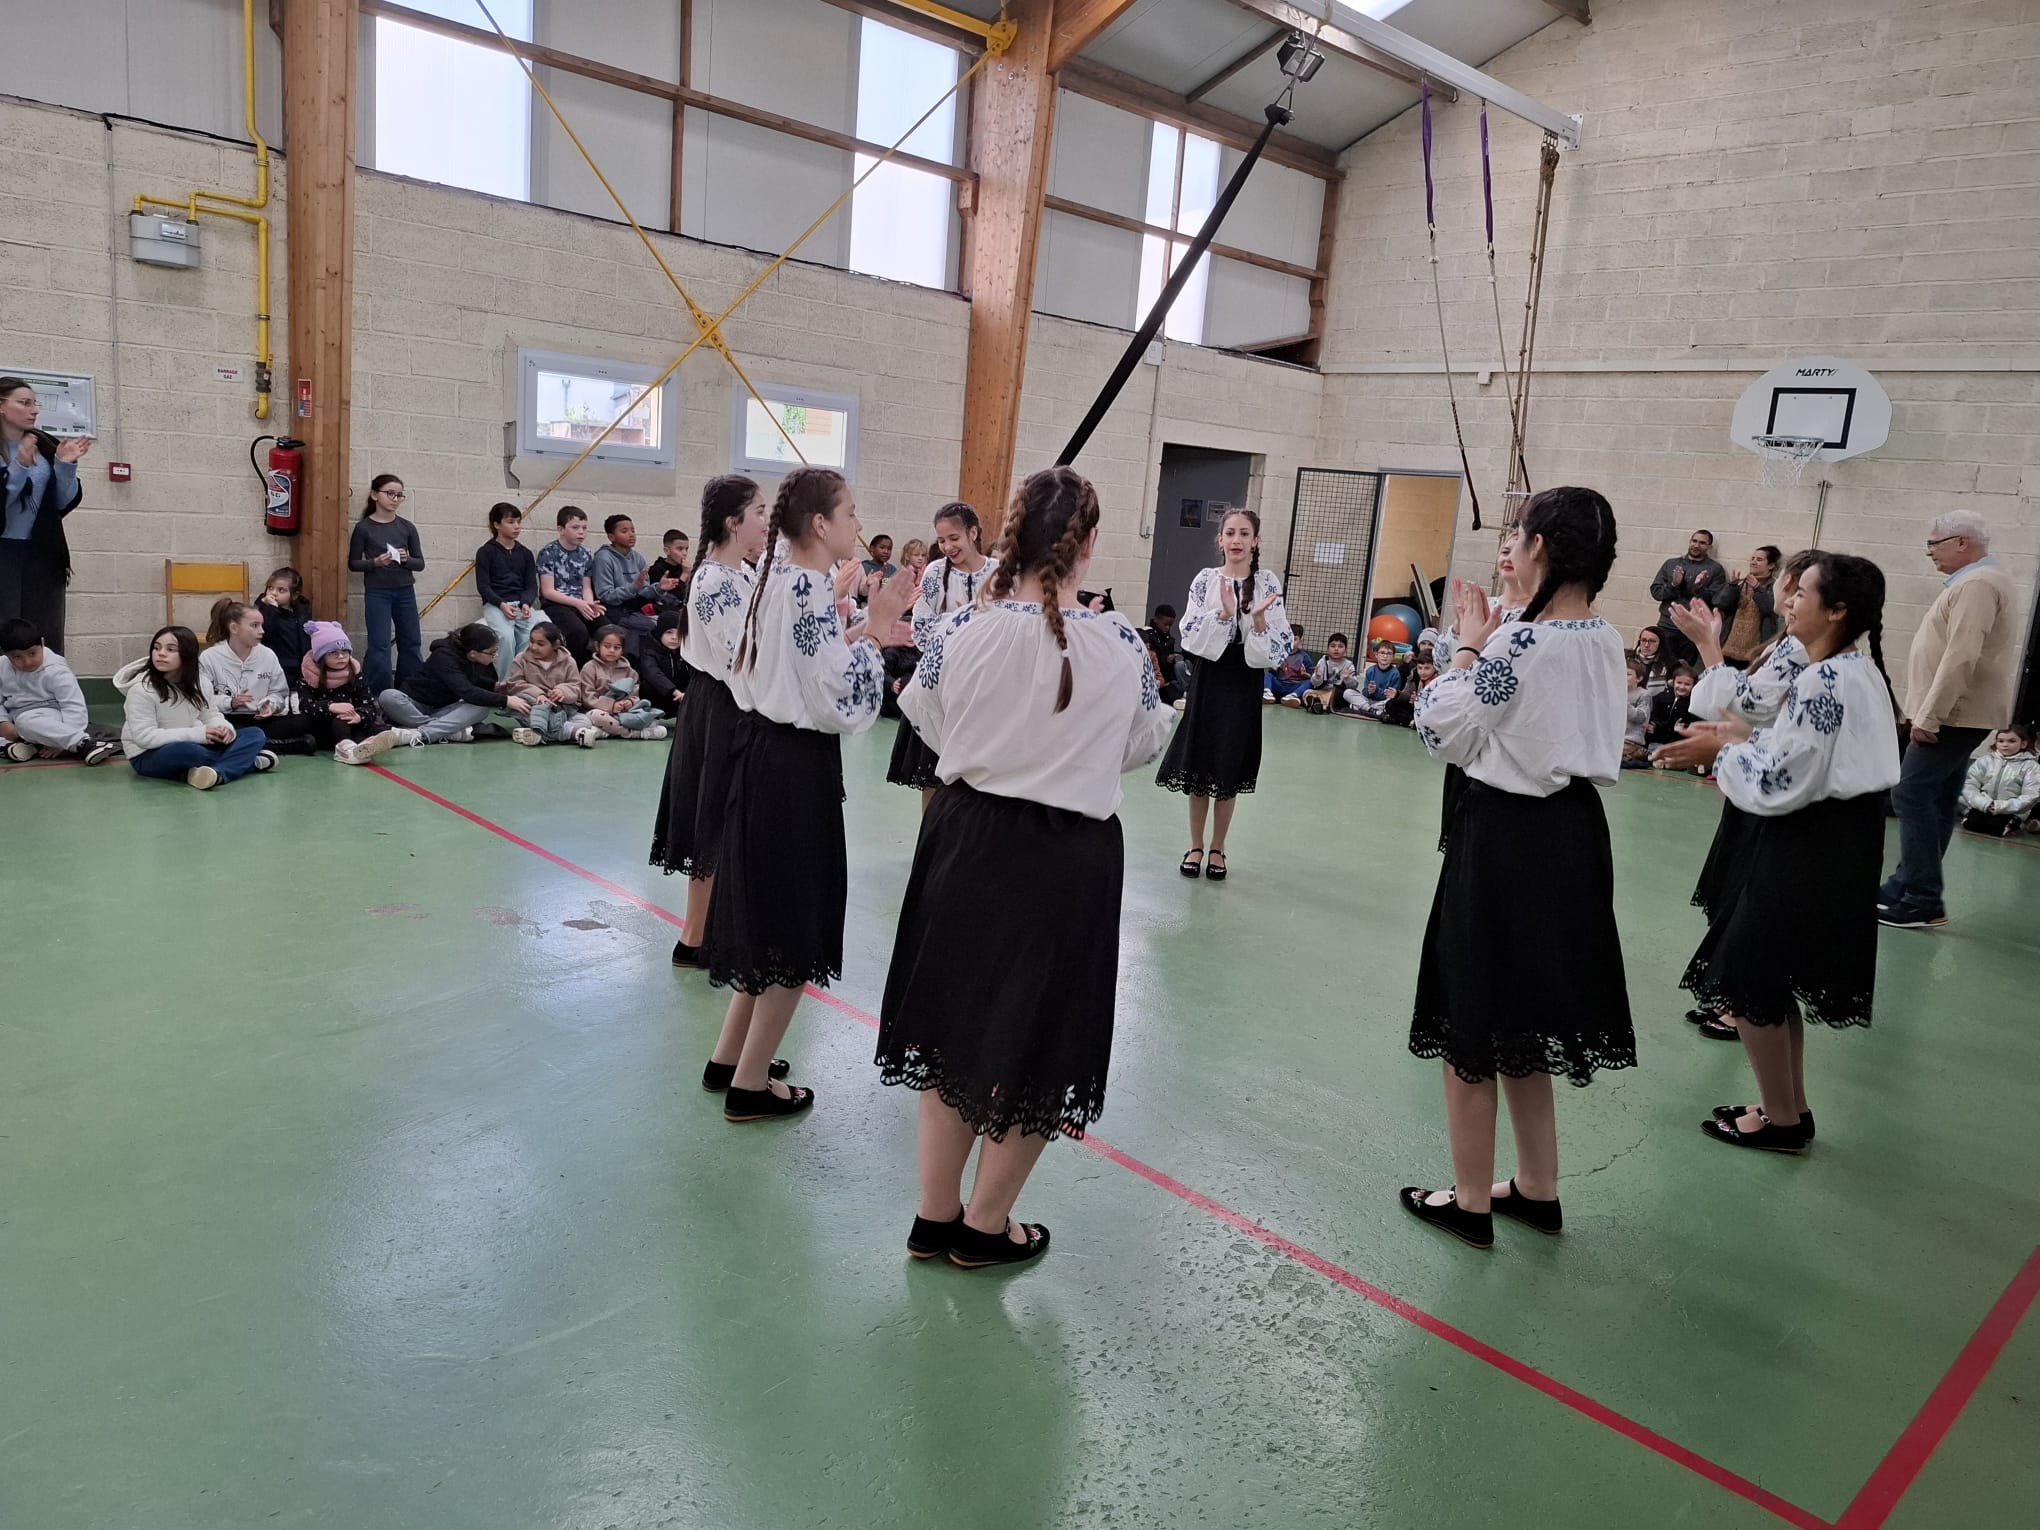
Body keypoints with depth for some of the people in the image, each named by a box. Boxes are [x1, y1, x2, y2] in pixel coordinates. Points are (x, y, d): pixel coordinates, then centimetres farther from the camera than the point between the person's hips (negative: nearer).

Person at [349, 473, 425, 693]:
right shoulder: (363, 527, -4)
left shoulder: (407, 527, 3)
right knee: (379, 647, -5)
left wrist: (406, 559, -16)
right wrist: (375, 562, -18)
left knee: (411, 645, 10)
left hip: (405, 592, 4)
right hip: (377, 594, -3)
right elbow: (353, 563, -1)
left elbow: (420, 563, 5)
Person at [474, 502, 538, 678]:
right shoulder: (485, 552, 5)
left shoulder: (525, 553, 17)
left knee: (531, 637, -26)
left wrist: (526, 603, -11)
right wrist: (502, 604, -18)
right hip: (494, 605, -3)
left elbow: (531, 585, 10)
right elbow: (483, 586, -2)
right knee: (506, 636, -31)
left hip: (521, 604, 3)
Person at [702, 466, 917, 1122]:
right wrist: (875, 628, -14)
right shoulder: (811, 591, -20)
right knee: (794, 928, 4)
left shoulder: (776, 577, 10)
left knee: (767, 915, 21)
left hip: (762, 749, 10)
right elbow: (840, 703, -22)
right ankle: (749, 1085, 16)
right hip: (795, 765, -10)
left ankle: (729, 1057, 34)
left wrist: (862, 626, 11)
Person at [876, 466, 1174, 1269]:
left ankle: (935, 1216, 32)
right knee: (1034, 1036, 14)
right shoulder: (1120, 645, -14)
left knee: (959, 1018, 18)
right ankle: (984, 1226, 29)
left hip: (968, 839, 3)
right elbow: (1143, 745, 1)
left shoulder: (960, 631, -11)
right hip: (1068, 857, -2)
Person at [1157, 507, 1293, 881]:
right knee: (1198, 766, 6)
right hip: (1208, 679, 1)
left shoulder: (1267, 582, -2)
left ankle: (1218, 850, 21)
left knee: (1229, 771, 7)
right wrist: (1223, 613, -20)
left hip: (1243, 683, 0)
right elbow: (1190, 637, -8)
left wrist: (1258, 617, -22)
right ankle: (1196, 846, 22)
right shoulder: (1205, 580, -1)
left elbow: (1277, 646, -5)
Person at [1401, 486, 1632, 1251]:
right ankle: (1537, 1189, 33)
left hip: (1505, 837, -8)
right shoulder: (1607, 641, 5)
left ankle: (1472, 1202, 21)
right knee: (1520, 1016, 21)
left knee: (1472, 1023, 7)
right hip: (1571, 831, 9)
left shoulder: (1517, 642, -20)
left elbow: (1440, 730, -13)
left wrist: (1467, 648, -3)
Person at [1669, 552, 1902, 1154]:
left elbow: (1780, 783, -21)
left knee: (1749, 979, 3)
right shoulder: (1861, 672, 9)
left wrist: (1726, 749, -7)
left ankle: (1781, 1119, 17)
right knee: (1773, 980, 19)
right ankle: (1790, 1109, 31)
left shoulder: (1823, 681, -21)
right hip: (1837, 845, 10)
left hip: (1806, 852, -10)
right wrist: (1749, 738, 10)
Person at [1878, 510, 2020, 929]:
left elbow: (1961, 658, -24)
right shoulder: (1976, 581, 19)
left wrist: (1928, 716, -23)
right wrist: (1925, 712, 22)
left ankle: (1922, 901, -12)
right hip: (1959, 713, 11)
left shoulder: (1976, 584, -15)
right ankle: (1909, 886, 15)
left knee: (1912, 795, -13)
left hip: (1955, 714, -11)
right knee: (1936, 800, 10)